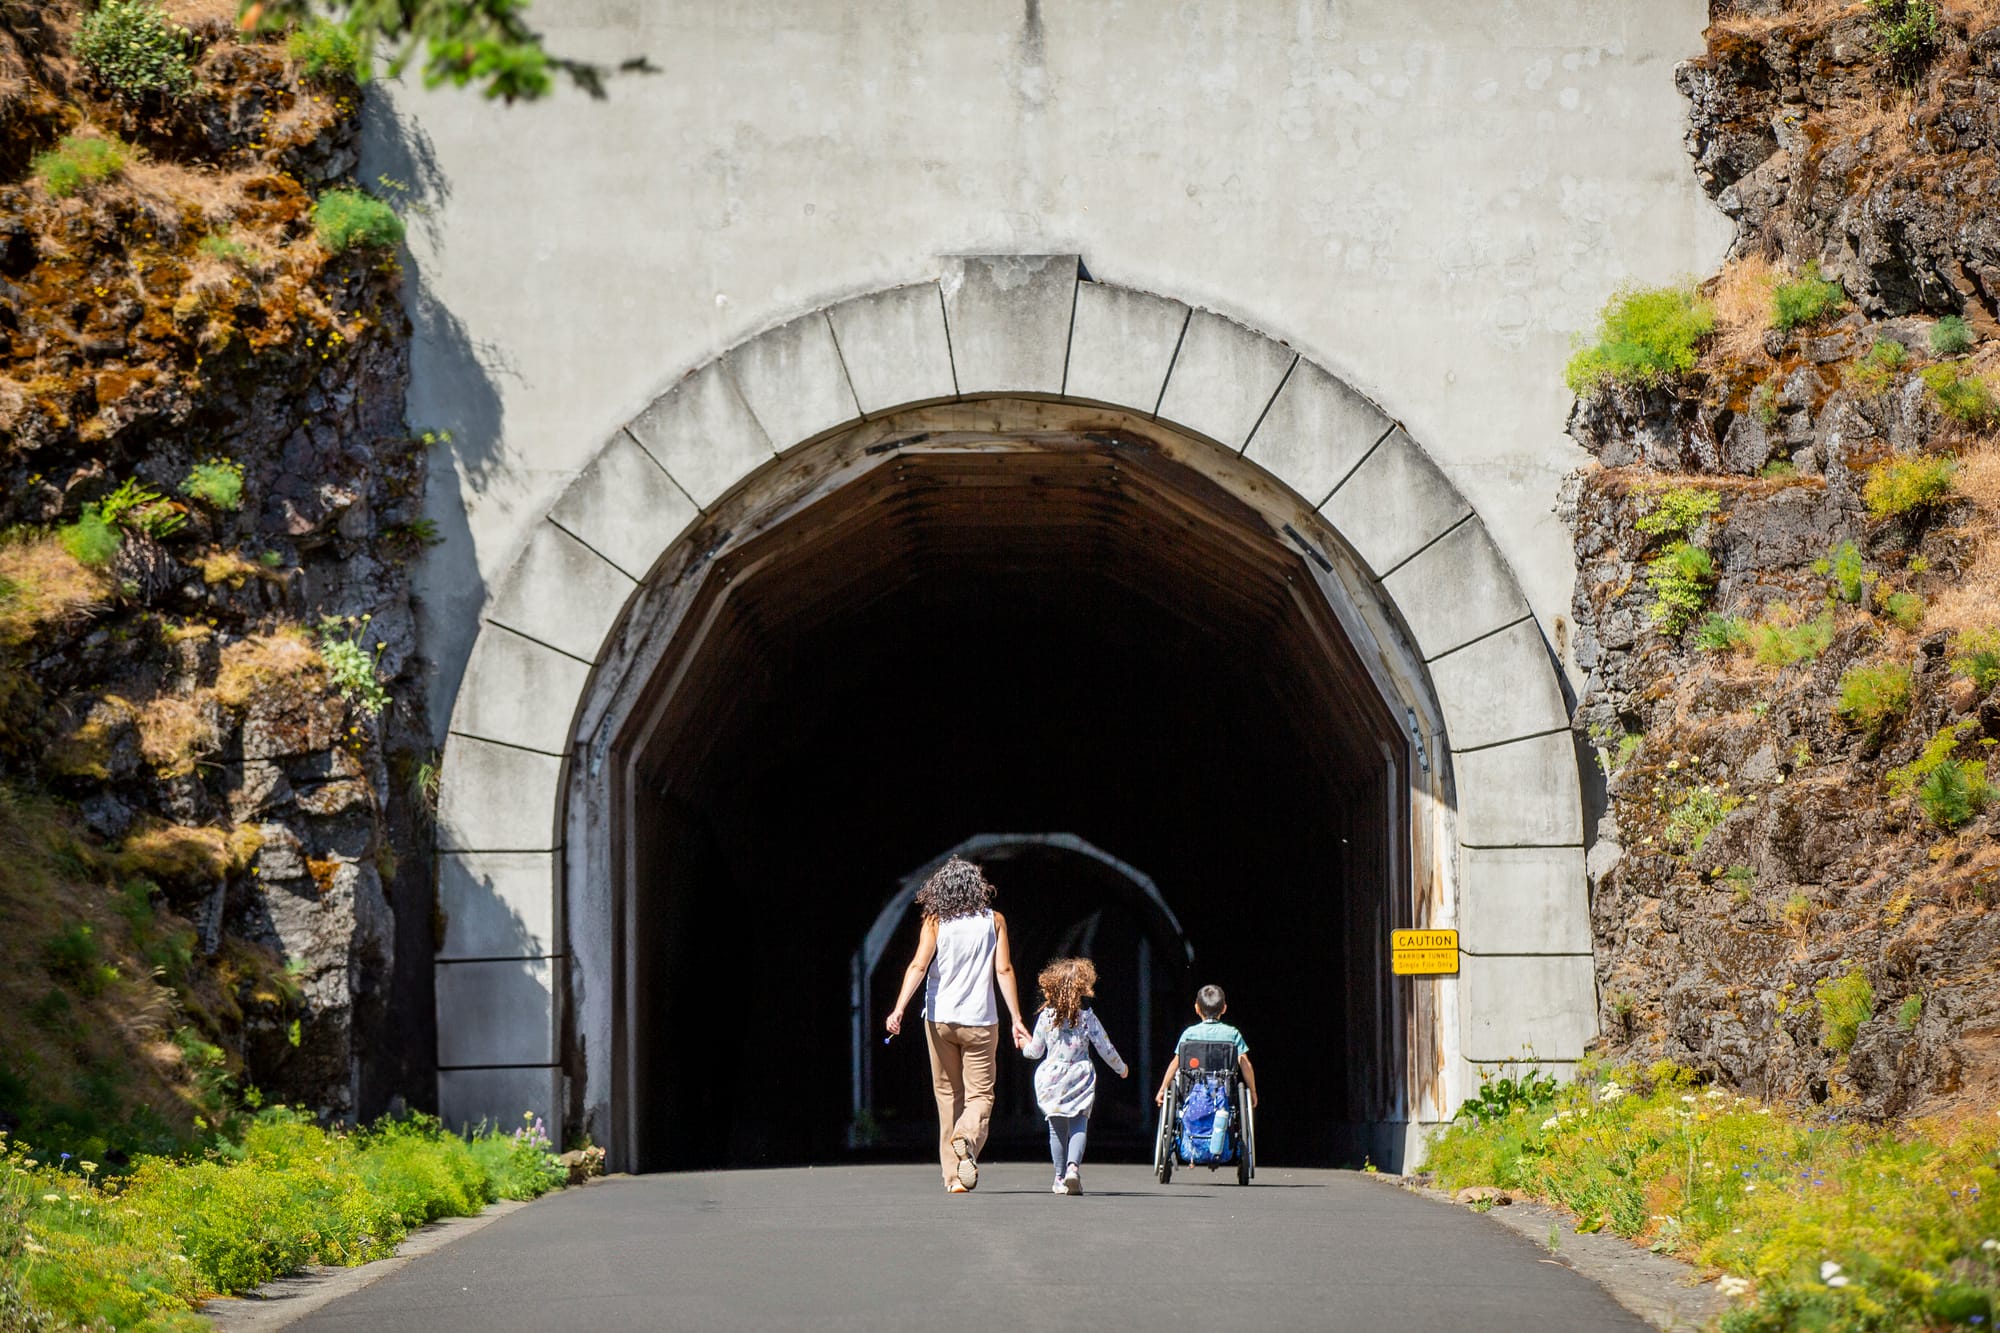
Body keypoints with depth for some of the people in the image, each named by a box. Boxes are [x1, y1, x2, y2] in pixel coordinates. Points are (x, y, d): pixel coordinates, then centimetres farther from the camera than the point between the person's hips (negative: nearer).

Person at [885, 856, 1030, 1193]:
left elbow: (919, 965, -10)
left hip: (939, 1020, 1)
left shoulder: (935, 921, 0)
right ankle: (966, 1140, -28)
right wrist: (1016, 1019, 0)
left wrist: (899, 1009, -16)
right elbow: (1004, 971, -3)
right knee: (980, 1094, 4)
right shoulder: (994, 921, 1)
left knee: (948, 1095, 11)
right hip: (980, 1021, -1)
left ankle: (953, 1176, 9)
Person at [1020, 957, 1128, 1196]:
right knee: (1079, 1126, 1)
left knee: (1057, 1129, 10)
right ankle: (1073, 1165, -23)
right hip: (1080, 1079, -1)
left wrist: (1025, 1046, 28)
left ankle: (1061, 1177, 13)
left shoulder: (1045, 1017, -3)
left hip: (1051, 1080, 1)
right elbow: (1105, 1049, -1)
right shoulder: (1087, 1018, -6)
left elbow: (1035, 1051, 5)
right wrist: (1120, 1068, 16)